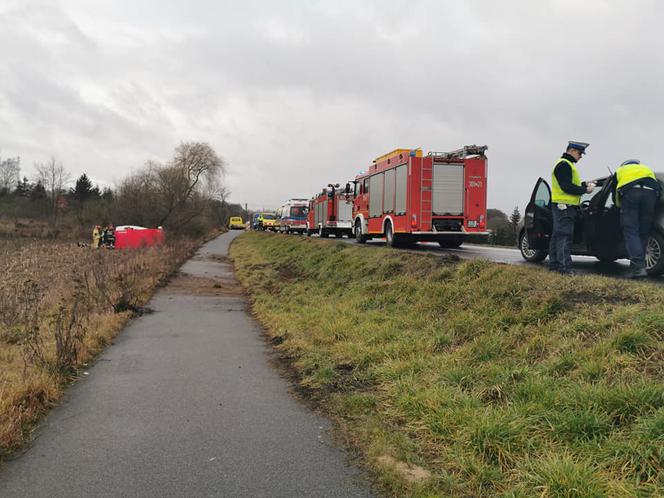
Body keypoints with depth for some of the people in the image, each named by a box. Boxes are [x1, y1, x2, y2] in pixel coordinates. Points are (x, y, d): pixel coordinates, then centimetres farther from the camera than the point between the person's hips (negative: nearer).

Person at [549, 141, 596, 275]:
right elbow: (567, 187, -19)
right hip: (565, 205, -11)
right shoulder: (564, 165, -12)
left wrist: (584, 184, 13)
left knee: (557, 235, 10)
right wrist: (585, 190, -11)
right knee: (564, 236, -14)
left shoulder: (567, 164, 23)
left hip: (562, 206, 11)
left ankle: (554, 264, 14)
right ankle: (565, 266, -16)